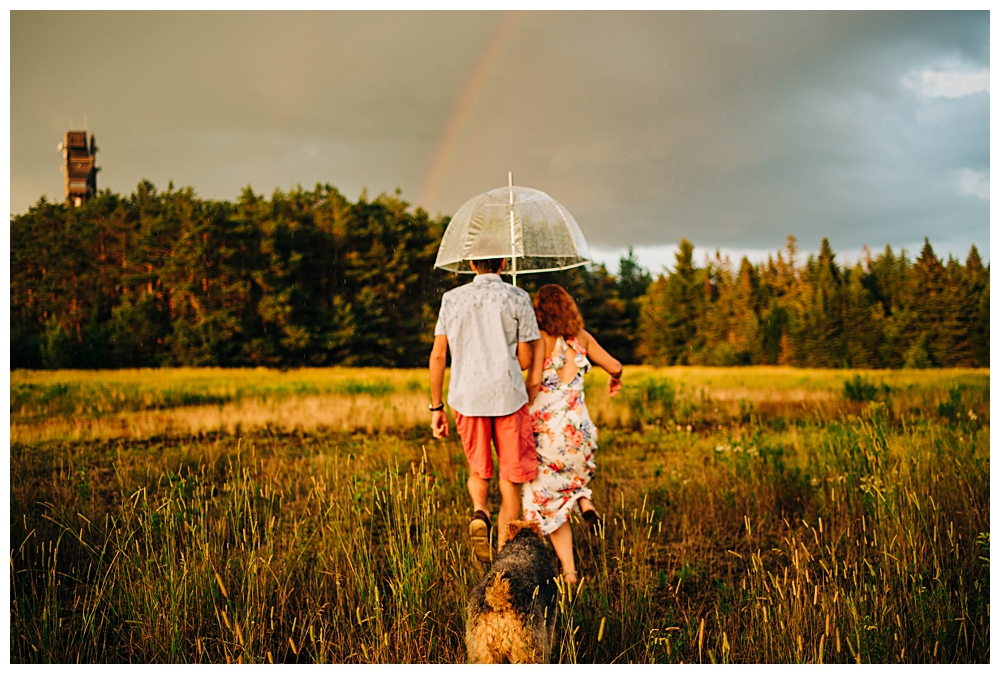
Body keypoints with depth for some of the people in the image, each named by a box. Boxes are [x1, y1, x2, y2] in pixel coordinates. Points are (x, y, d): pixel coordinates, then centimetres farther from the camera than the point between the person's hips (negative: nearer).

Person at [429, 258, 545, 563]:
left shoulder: (451, 299, 6)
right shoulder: (517, 298, 0)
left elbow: (438, 356, 4)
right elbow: (525, 359, -1)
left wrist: (436, 407, 10)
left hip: (466, 397, 2)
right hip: (508, 396, -2)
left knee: (478, 469, 22)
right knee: (510, 480, 9)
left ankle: (479, 511, -7)